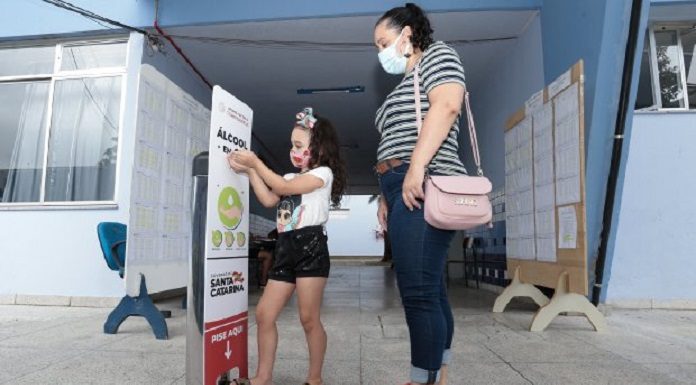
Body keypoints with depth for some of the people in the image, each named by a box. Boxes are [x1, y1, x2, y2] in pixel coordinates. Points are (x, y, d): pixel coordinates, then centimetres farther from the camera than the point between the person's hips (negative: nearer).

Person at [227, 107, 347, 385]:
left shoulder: (323, 173, -1)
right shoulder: (292, 179, 25)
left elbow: (283, 187, -9)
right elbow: (268, 199, 15)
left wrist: (255, 162, -2)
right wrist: (250, 171, 9)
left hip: (310, 246, -8)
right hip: (286, 249, 8)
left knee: (309, 319, -3)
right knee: (264, 314, 5)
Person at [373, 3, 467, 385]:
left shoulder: (437, 55, 7)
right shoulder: (406, 83, 32)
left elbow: (446, 107, -13)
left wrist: (416, 169, -23)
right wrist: (387, 195, 20)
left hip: (423, 188, -9)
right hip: (406, 191, 9)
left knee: (419, 294, -14)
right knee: (430, 292, 8)